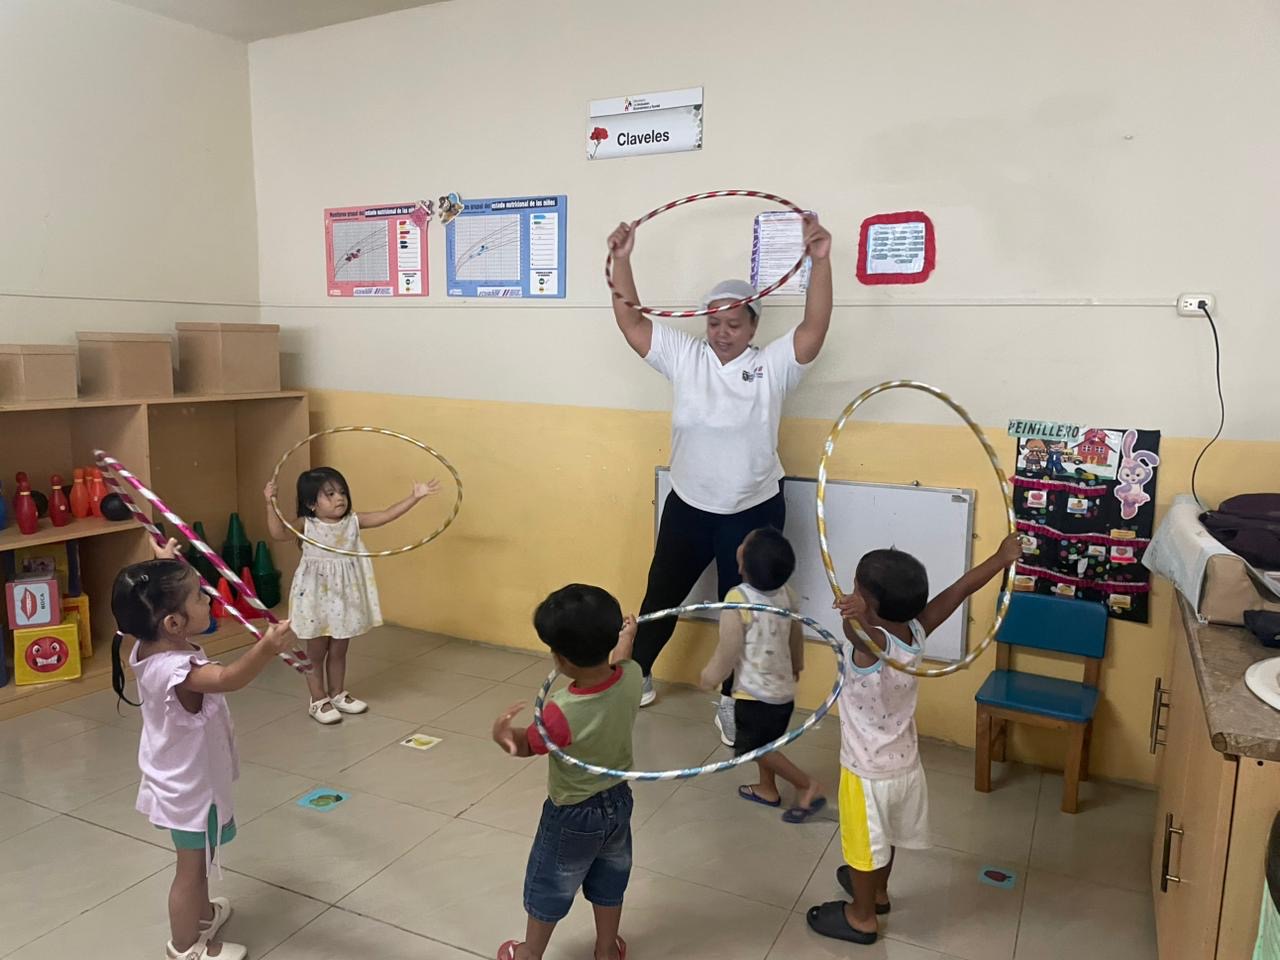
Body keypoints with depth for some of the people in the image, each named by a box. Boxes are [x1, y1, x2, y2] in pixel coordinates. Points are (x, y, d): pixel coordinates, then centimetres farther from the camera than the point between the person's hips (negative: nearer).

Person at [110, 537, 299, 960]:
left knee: (198, 861, 30)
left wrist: (165, 564, 20)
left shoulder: (147, 648, -11)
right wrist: (266, 648, -74)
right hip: (192, 786, -9)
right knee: (192, 868, 13)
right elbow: (229, 678, -59)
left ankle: (201, 913, 53)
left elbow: (155, 599, 12)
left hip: (180, 779, 9)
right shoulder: (178, 670, -38)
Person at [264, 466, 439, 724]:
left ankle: (338, 694, 32)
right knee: (316, 650, 9)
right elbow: (278, 533, -25)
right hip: (317, 597, -4)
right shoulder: (307, 525, -11)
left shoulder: (353, 522, -2)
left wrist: (415, 497, -11)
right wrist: (270, 504, -36)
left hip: (345, 596, 4)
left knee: (339, 649, 16)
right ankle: (318, 701, 22)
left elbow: (387, 515, -6)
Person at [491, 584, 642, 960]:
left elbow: (526, 745, -18)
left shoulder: (562, 712, -39)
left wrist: (502, 733, -39)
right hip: (618, 801, 5)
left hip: (573, 815, -5)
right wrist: (626, 635, 21)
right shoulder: (632, 678, -25)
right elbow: (618, 661, 2)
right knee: (609, 880, 29)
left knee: (548, 886, 23)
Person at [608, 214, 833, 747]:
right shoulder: (684, 356, -3)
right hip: (687, 508, 2)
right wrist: (621, 259, -15)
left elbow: (815, 327, -22)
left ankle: (732, 701, 30)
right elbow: (630, 319, -5)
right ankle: (638, 673, 38)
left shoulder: (773, 364, -9)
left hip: (753, 512, -2)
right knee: (662, 596, 17)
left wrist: (820, 260, -33)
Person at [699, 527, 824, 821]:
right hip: (783, 688, 8)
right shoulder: (785, 592, -6)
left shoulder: (738, 599, -26)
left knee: (756, 747, 12)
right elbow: (796, 634, 8)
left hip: (755, 692, -7)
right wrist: (797, 664, 26)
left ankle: (808, 786, 12)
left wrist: (709, 677, -2)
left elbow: (729, 650, -20)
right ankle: (767, 789, 41)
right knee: (763, 741, 26)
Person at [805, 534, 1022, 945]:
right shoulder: (916, 629, -14)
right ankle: (877, 891, 52)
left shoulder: (872, 642, -32)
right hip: (903, 763, 7)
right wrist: (1004, 557, 8)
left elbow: (857, 628, -57)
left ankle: (862, 917, 38)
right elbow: (962, 588, -3)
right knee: (883, 836, 30)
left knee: (865, 845, 17)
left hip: (868, 772, -7)